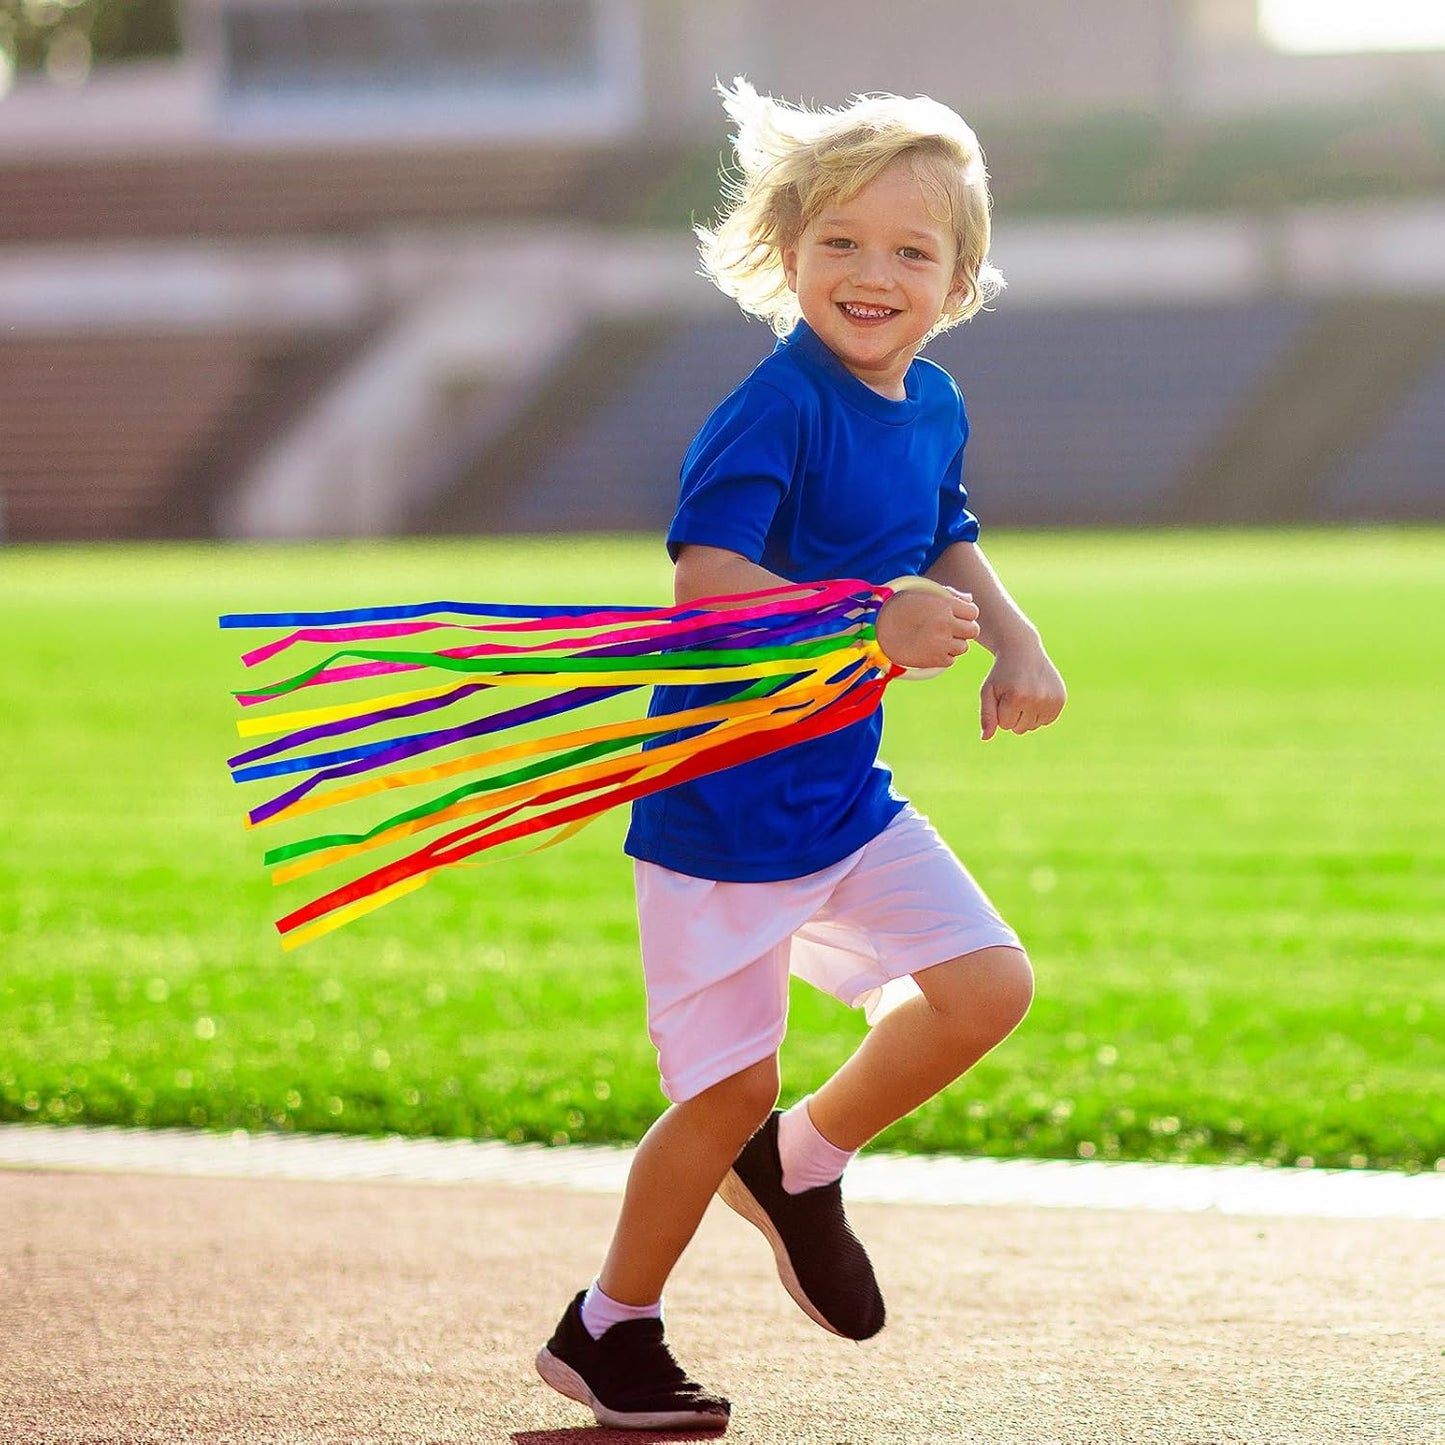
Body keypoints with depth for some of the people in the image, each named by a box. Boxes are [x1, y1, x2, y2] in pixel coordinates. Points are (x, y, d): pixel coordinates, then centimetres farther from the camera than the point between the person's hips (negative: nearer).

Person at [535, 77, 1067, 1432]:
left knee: (987, 985, -1)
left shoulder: (933, 408, 5)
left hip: (846, 796, 7)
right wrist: (877, 623, -34)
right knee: (731, 1089, 0)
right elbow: (705, 582, -30)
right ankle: (607, 1330, 20)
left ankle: (798, 1167, 21)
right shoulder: (773, 410, -20)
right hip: (722, 805, -7)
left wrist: (1011, 638, 7)